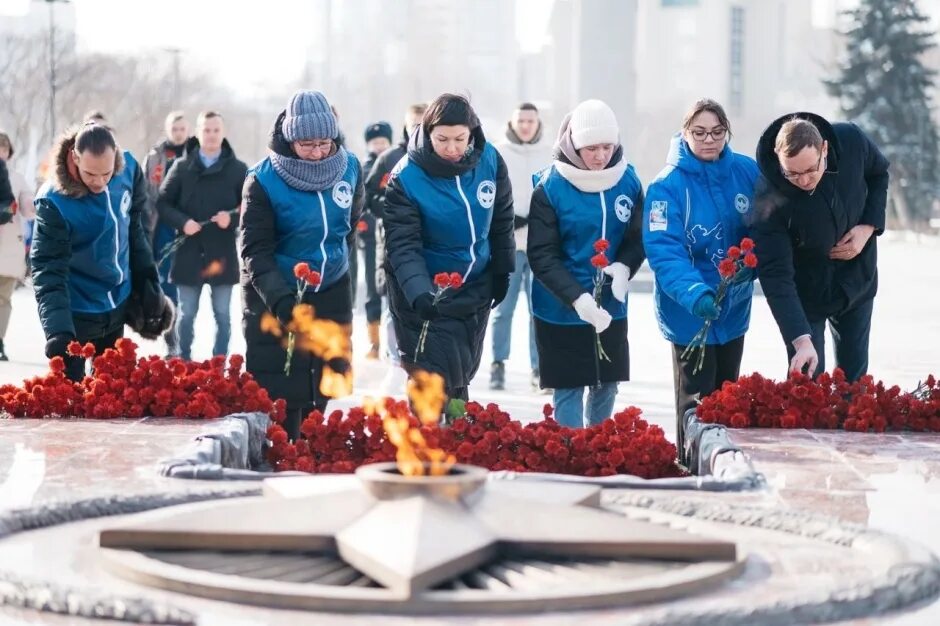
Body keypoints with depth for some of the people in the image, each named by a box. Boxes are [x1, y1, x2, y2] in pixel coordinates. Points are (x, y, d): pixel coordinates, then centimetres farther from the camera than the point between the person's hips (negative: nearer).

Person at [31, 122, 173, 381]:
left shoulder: (128, 170, -13)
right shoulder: (55, 201, -27)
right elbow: (49, 270, -29)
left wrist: (149, 283, 6)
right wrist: (58, 331, -40)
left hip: (117, 304, 5)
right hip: (76, 312, -5)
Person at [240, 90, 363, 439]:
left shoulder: (350, 168, -3)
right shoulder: (263, 180, -16)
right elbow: (255, 253, -19)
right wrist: (281, 301, -32)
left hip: (331, 294, 4)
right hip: (274, 298, -4)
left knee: (320, 396, 9)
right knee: (281, 398, -7)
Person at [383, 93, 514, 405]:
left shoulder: (489, 160, -10)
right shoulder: (406, 177, -21)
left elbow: (502, 219, 6)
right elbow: (402, 245, -25)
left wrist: (502, 270, 11)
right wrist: (418, 291, -39)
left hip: (476, 289, 4)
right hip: (425, 293, -4)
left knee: (460, 378, 17)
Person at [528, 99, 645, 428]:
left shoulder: (628, 180, -3)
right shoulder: (550, 187, -14)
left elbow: (638, 237, 5)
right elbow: (542, 256, -16)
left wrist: (624, 266, -17)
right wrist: (577, 298, -28)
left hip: (611, 308, 4)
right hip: (561, 312, -4)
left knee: (606, 388, 13)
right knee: (568, 391, 0)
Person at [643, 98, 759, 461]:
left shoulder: (747, 172, -4)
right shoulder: (667, 186, -17)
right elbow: (664, 251, -25)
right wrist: (696, 294, -40)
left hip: (734, 307, 5)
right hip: (690, 311, -5)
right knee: (696, 402, 0)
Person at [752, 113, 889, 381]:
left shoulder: (852, 141, -24)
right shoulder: (770, 198, -33)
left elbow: (879, 173, 1)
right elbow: (776, 275, -34)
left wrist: (869, 226, -15)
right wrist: (801, 339, -43)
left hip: (857, 282, 4)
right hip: (805, 296, -4)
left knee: (854, 377, 15)